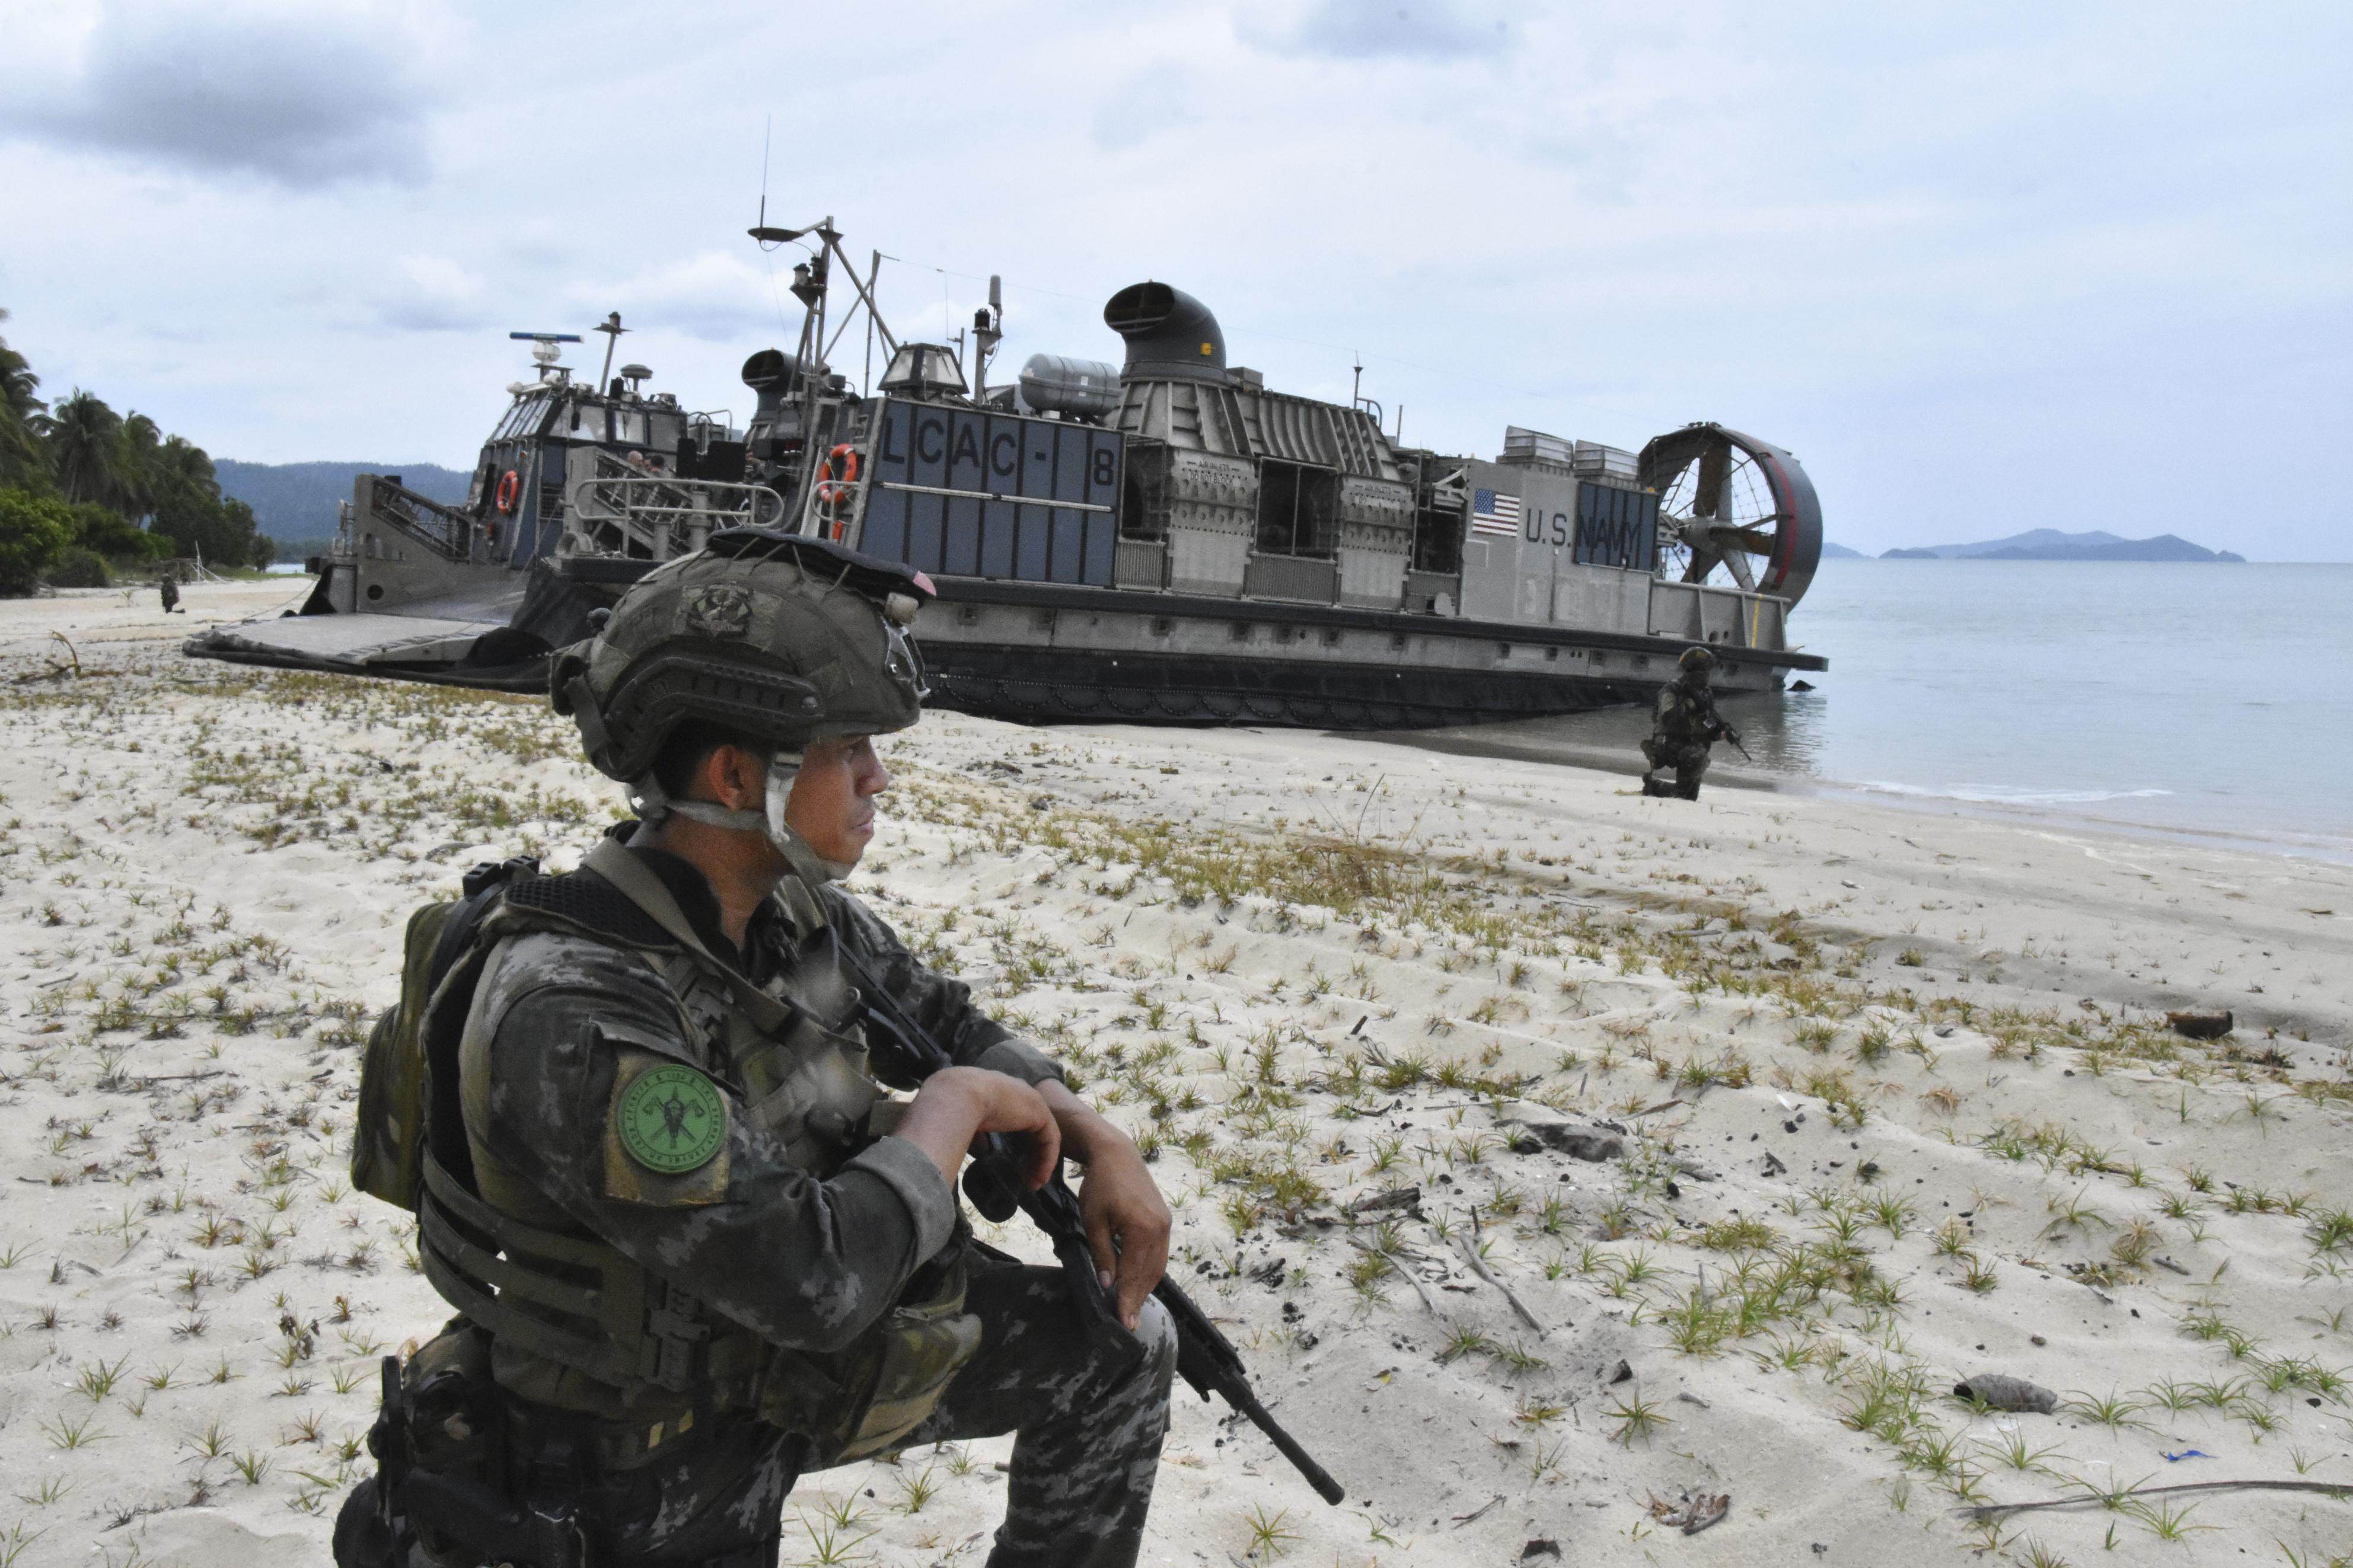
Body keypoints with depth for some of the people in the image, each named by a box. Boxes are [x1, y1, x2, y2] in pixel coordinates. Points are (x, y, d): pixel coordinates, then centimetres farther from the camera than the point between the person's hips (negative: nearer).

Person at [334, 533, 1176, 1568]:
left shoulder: (791, 906, -10)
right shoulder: (575, 1016, -35)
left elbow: (949, 1025, 7)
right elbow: (816, 1279, -39)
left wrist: (1100, 1142, -8)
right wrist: (958, 1105, -24)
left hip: (777, 1353, 7)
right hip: (649, 1466, -7)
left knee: (1119, 1343, 5)